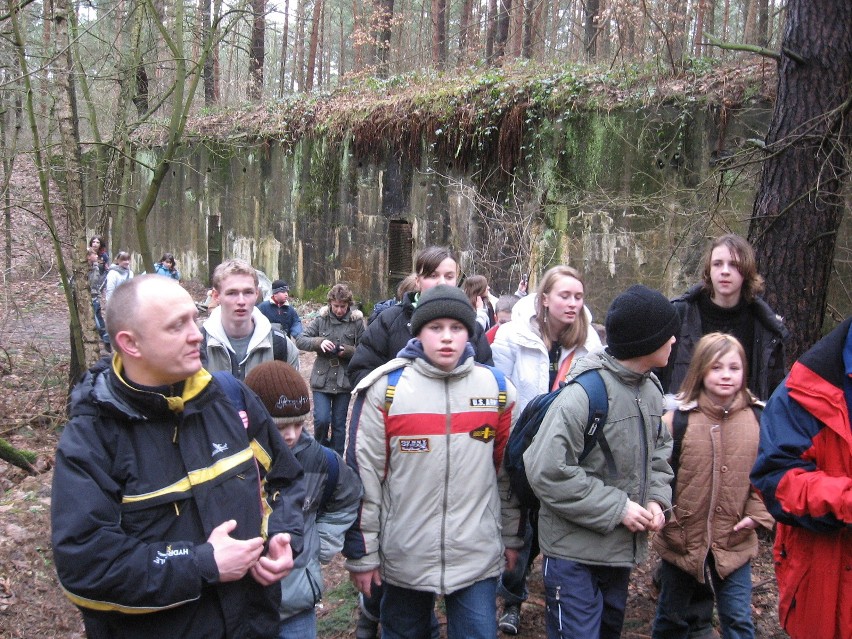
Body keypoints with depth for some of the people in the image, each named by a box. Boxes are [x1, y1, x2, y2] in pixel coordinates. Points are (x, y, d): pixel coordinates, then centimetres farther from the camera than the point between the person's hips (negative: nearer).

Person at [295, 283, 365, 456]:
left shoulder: (357, 322, -3)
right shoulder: (321, 320, 0)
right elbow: (300, 340, -2)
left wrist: (347, 351, -19)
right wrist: (319, 342, -19)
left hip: (344, 381, 0)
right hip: (322, 380, 0)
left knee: (339, 425, 10)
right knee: (321, 419, -11)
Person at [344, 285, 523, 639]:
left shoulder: (497, 388, 1)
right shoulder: (385, 388, -8)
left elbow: (508, 470, 10)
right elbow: (363, 474, -5)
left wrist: (511, 536, 14)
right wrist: (361, 552, -4)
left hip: (478, 557, 1)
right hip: (403, 556, -1)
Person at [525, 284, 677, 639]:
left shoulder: (651, 389, 4)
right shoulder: (583, 392, -23)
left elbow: (659, 451, 17)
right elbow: (548, 471, -25)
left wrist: (657, 499, -2)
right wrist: (616, 508, -21)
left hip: (622, 549, 8)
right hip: (575, 555, -8)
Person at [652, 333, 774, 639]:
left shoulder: (758, 421, -2)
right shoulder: (677, 419, -11)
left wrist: (757, 514, -4)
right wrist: (666, 519, -11)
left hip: (734, 543, 1)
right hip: (681, 542, -1)